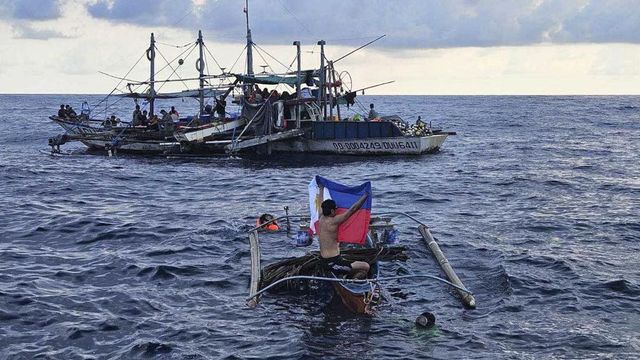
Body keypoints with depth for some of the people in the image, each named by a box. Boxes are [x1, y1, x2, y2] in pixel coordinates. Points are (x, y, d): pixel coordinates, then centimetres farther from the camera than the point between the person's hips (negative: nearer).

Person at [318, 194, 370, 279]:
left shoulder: (321, 219, 4)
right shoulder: (333, 221, -18)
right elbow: (353, 209, -13)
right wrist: (366, 195, -4)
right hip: (332, 263, -10)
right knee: (365, 267, -10)